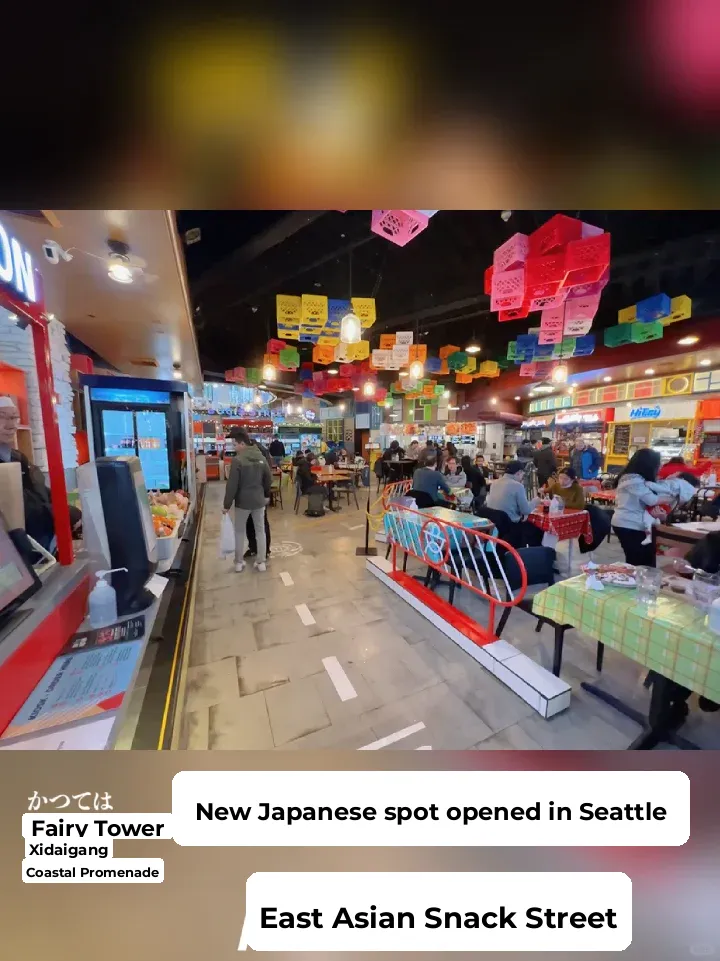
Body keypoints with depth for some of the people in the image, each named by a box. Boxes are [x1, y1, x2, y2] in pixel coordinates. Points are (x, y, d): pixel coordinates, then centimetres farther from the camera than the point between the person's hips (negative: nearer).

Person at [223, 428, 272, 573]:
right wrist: (266, 494, 23)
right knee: (260, 531, 11)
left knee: (240, 532, 12)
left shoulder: (237, 460, -15)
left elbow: (232, 485, -15)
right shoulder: (261, 457, 1)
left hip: (242, 501, -4)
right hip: (259, 500, 4)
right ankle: (261, 562, 17)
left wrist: (227, 504, -7)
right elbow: (269, 479, 8)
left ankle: (239, 563, 22)